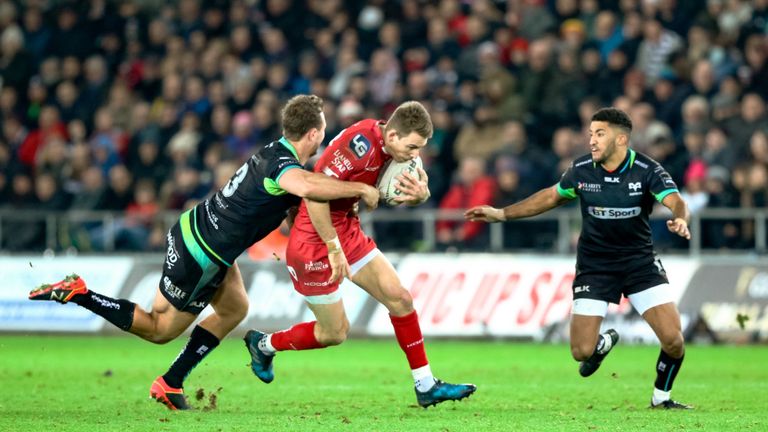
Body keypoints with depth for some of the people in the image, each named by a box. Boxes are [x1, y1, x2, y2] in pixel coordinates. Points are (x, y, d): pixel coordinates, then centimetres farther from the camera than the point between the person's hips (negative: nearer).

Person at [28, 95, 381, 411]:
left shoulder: (275, 152, 4)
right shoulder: (284, 165, -25)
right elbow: (305, 186, -50)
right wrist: (360, 189, -37)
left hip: (194, 228, 9)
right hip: (200, 256, -9)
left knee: (235, 308, 21)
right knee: (160, 330, 8)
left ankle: (170, 384, 24)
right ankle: (77, 294, 4)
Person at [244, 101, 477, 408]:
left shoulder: (393, 147, -1)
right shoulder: (361, 143, -28)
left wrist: (420, 193, -15)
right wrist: (333, 248, -25)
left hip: (348, 234, 9)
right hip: (314, 244, -9)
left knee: (399, 298, 3)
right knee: (335, 332, 4)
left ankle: (426, 386, 10)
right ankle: (264, 344, 28)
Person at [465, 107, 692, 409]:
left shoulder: (647, 170, -15)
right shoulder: (581, 170, -6)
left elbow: (676, 202, -28)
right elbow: (552, 196, 11)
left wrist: (680, 220, -52)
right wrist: (502, 214, 10)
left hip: (640, 262, -1)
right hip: (594, 266, 1)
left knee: (673, 339, -13)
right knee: (581, 351, -8)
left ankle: (661, 396, 16)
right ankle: (603, 343, 31)